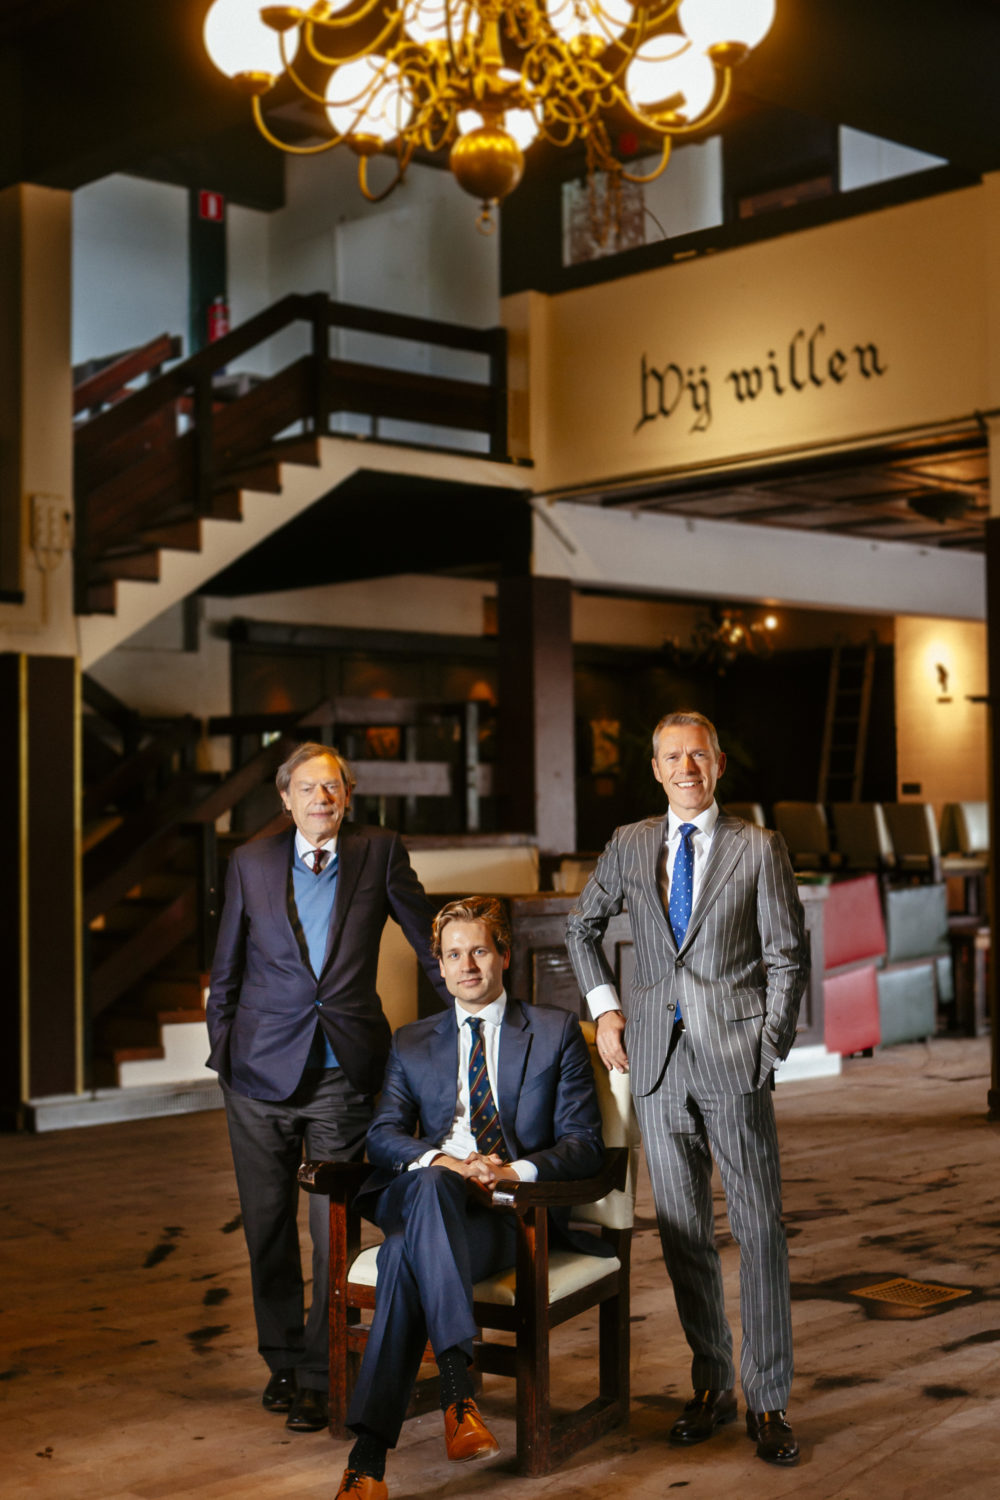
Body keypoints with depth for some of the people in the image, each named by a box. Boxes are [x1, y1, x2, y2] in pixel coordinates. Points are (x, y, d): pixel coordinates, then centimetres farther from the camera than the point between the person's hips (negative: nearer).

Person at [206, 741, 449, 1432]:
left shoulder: (380, 852, 0)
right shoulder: (252, 863, 4)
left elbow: (432, 941, 8)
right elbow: (227, 969, 11)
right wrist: (223, 1054, 8)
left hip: (345, 1071, -1)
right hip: (263, 1071, 2)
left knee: (335, 1230, 1)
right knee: (268, 1226, 11)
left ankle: (320, 1374, 13)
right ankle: (282, 1357, 29)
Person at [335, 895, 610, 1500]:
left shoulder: (557, 1032, 13)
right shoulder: (412, 1043, 22)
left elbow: (584, 1144, 4)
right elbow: (383, 1136, 9)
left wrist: (515, 1170, -16)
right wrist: (437, 1161, -14)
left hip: (518, 1209, -2)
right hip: (430, 1197, 2)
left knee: (407, 1253, -34)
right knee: (430, 1185, -38)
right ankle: (458, 1391, -46)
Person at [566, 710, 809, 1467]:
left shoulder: (759, 849, 0)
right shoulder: (630, 845, 9)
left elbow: (789, 957, 1)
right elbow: (582, 928, 22)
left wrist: (769, 1048, -5)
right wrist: (605, 1008, 11)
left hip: (734, 1060, -3)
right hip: (657, 1058, 3)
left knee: (760, 1229, -2)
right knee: (683, 1232, 9)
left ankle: (769, 1402, 7)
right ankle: (711, 1387, 21)